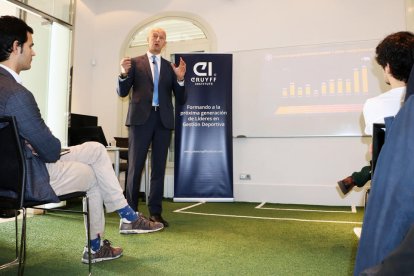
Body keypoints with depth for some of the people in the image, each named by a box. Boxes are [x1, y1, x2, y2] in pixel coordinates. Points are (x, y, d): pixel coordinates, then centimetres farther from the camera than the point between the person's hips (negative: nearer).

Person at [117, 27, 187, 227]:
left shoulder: (171, 67, 14)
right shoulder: (135, 63, 10)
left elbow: (181, 100, 8)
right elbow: (122, 92, 3)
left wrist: (180, 79, -9)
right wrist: (124, 74, -16)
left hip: (163, 120, 2)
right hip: (141, 118, -2)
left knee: (159, 168, 4)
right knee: (135, 166, -2)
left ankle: (155, 213, 11)